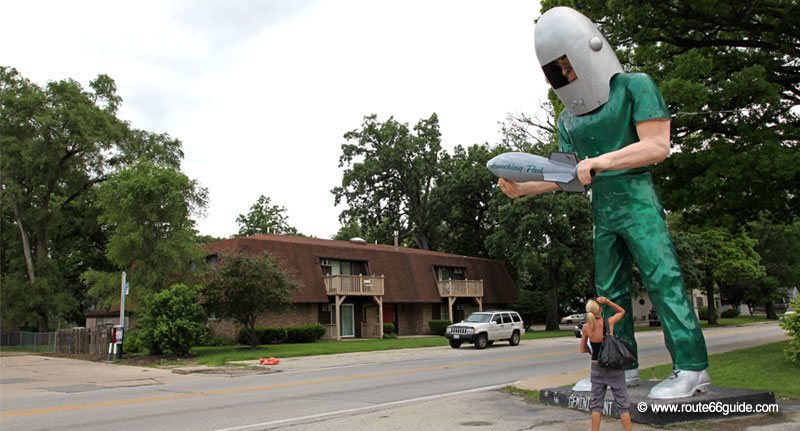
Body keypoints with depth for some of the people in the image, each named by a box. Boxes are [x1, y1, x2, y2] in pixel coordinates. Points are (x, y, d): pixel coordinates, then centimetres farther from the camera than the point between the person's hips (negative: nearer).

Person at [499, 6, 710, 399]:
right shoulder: (569, 117, 13)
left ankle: (692, 367, -4)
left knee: (662, 278, -10)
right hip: (601, 209, 7)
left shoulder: (634, 86, -3)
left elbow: (657, 146, -12)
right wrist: (522, 188, 1)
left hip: (636, 198, -7)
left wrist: (598, 161, -19)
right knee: (610, 290, 8)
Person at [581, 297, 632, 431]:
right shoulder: (609, 322, -11)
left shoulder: (586, 327, -6)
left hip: (597, 368, 2)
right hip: (614, 368, -2)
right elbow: (622, 311, 10)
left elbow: (583, 350, 4)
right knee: (622, 403, 7)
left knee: (596, 403, 12)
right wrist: (607, 301, -1)